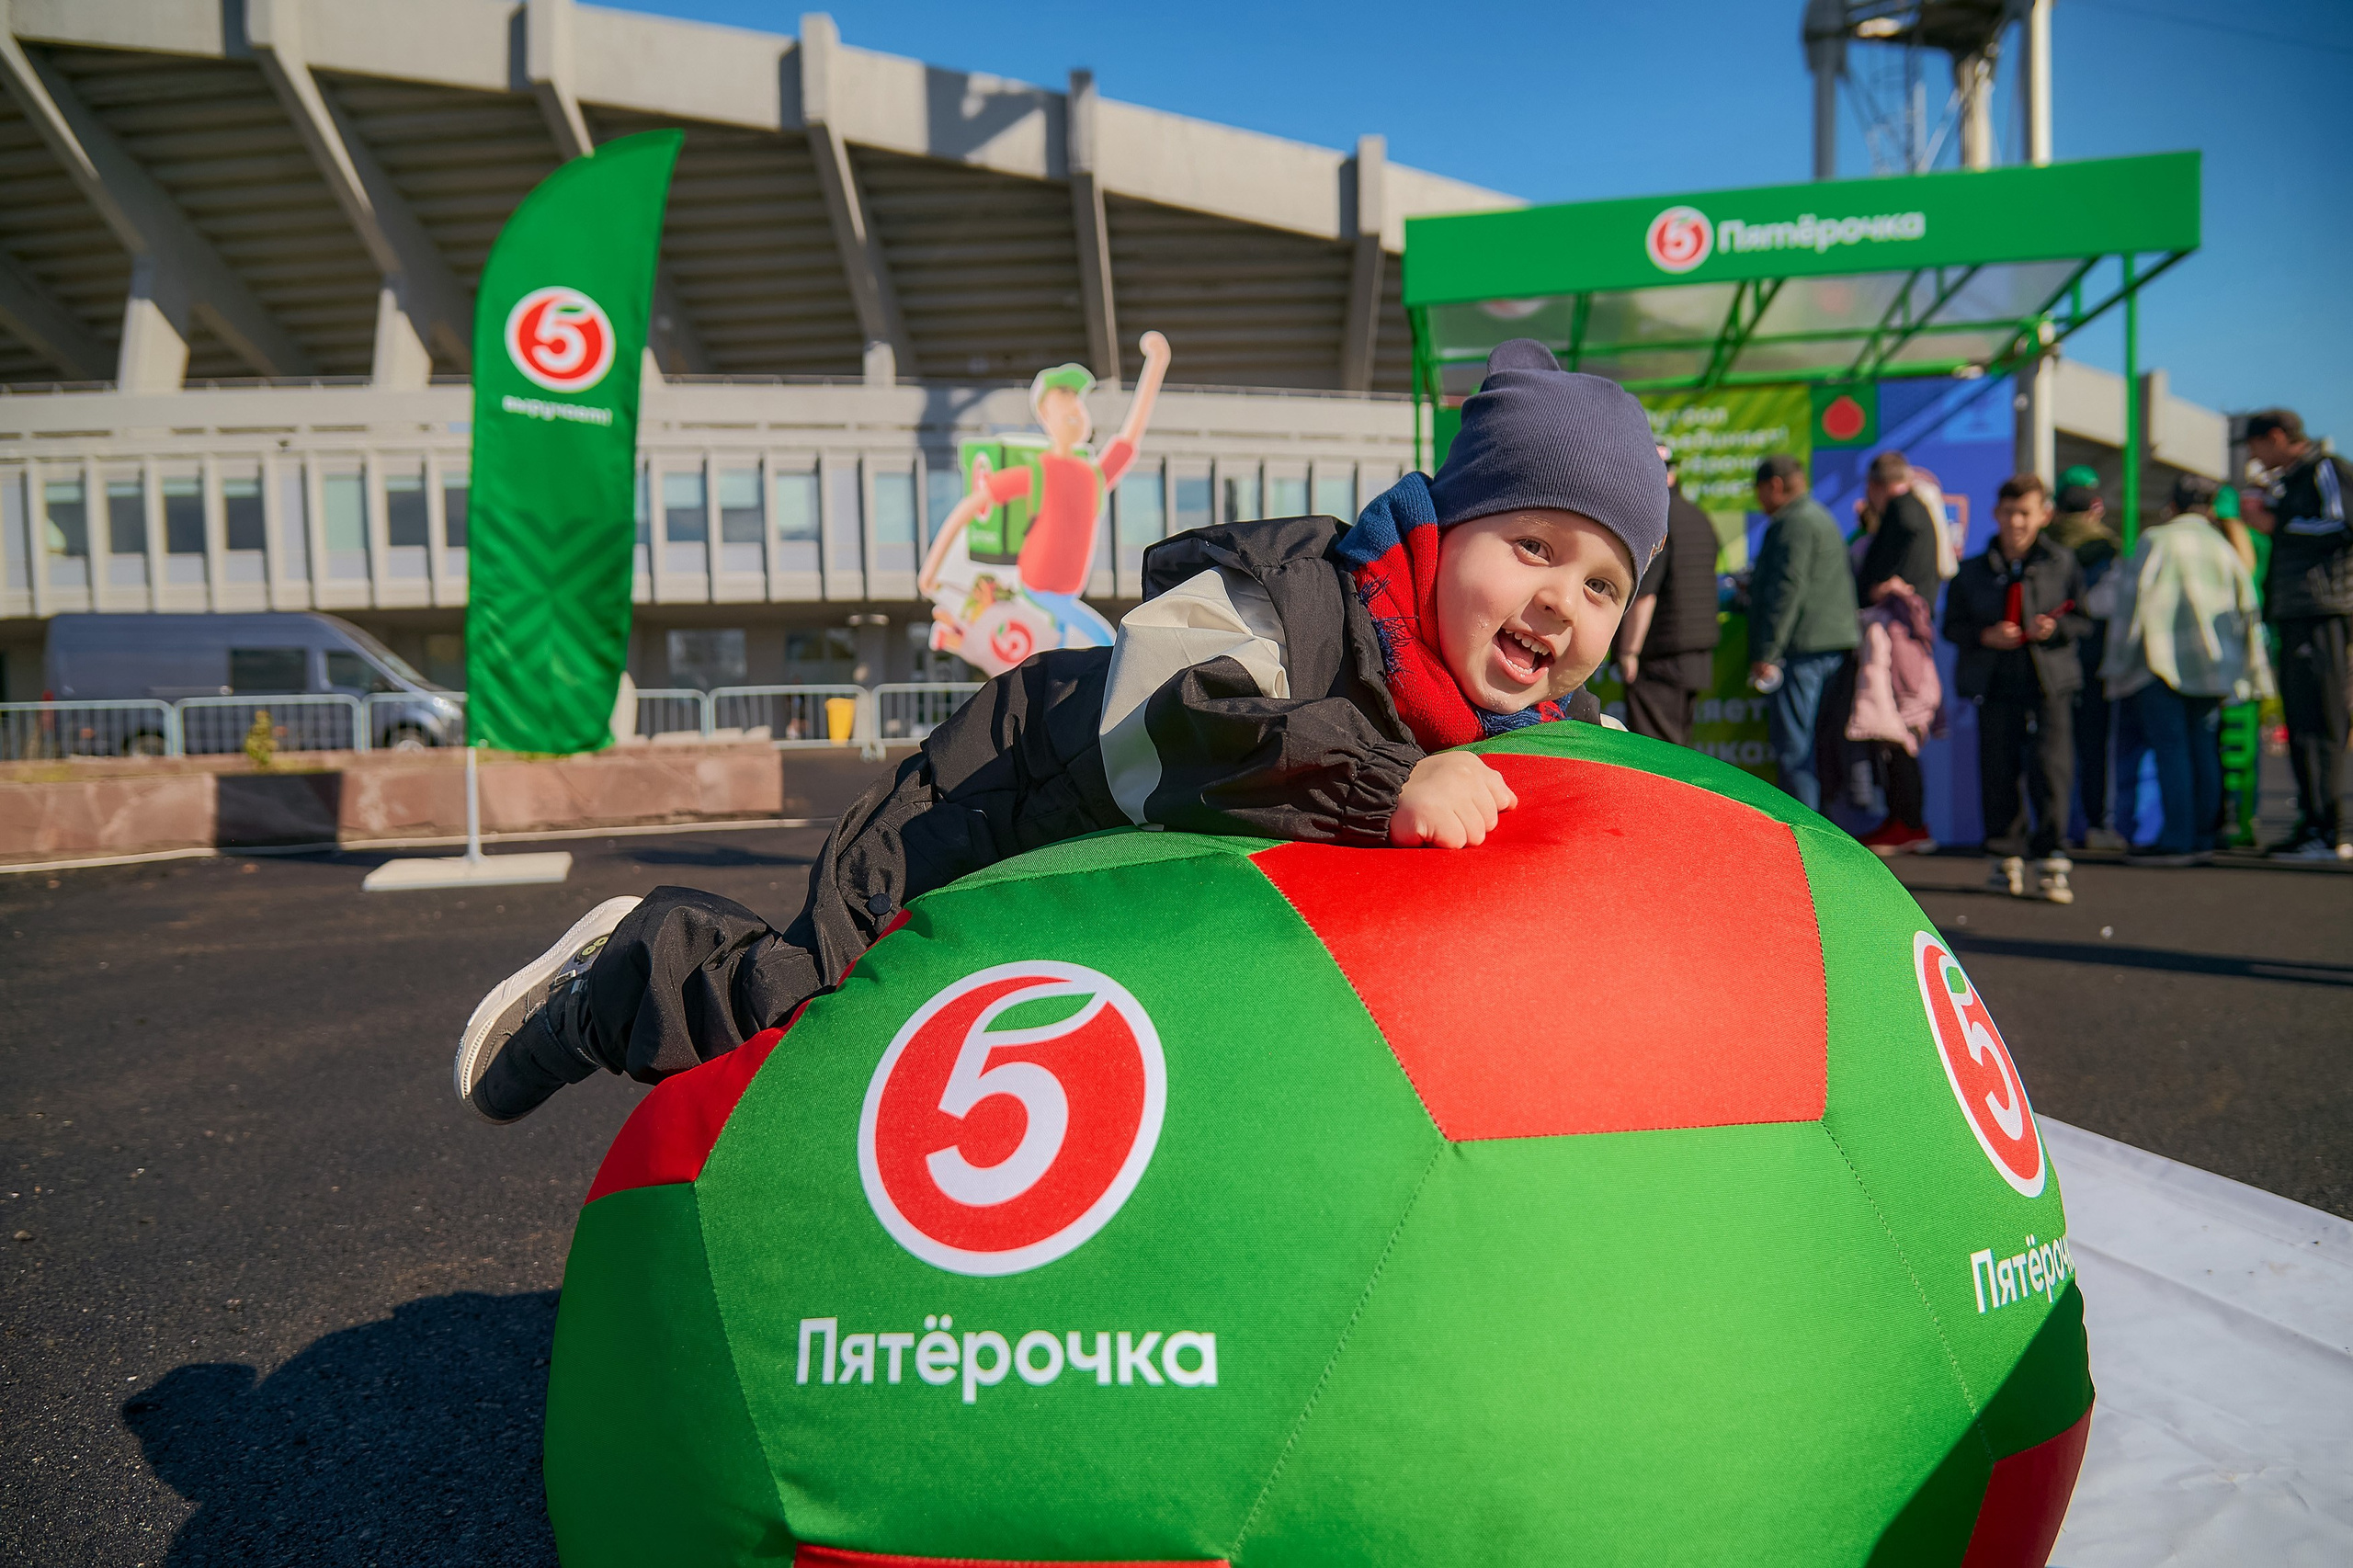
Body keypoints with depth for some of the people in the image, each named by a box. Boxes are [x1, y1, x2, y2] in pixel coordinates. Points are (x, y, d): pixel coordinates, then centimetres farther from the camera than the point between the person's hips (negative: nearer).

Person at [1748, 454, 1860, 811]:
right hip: (1833, 645, 11)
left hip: (1802, 648, -11)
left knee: (1793, 747, -8)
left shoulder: (1795, 523, -11)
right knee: (1812, 744, 14)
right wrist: (1753, 587, 33)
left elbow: (1787, 590, -19)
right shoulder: (1821, 517, 22)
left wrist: (1766, 653, -20)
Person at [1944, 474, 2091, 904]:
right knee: (1998, 774, 4)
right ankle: (2007, 860, 17)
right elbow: (1952, 626, 8)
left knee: (2050, 768, -8)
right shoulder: (1972, 570, 8)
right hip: (1995, 683, 1)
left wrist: (2055, 628, -12)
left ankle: (2051, 863, -2)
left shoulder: (2062, 564, 7)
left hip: (2050, 682, -1)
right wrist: (1986, 635, -11)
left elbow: (2084, 618, 8)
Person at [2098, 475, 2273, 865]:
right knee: (2203, 745, 10)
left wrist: (2120, 662, -1)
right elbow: (2248, 607, 14)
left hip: (2164, 660, -6)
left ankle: (2177, 840, -10)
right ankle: (2202, 836, 11)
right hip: (2211, 665, 6)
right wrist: (2249, 672, 20)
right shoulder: (2224, 547, 14)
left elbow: (2134, 601, -6)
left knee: (2169, 746, -7)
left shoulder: (2156, 540, -2)